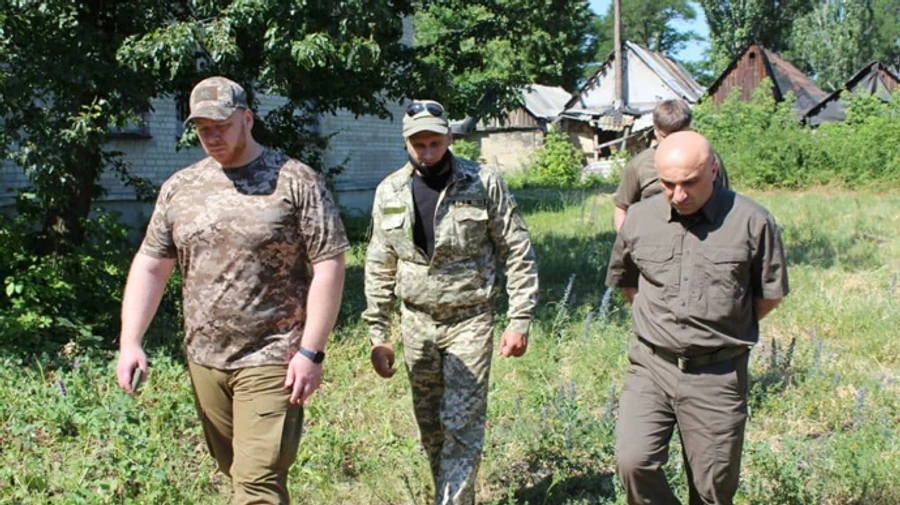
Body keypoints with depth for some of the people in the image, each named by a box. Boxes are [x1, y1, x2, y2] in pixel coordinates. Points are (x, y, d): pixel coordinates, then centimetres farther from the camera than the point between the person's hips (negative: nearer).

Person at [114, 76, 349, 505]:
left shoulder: (296, 181, -7)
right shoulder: (179, 187, 9)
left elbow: (329, 265, -10)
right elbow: (150, 266, 11)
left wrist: (311, 351, -14)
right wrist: (129, 343, 1)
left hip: (271, 360, -5)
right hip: (204, 359, 6)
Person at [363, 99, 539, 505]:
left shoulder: (484, 184, -9)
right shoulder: (390, 193, 1)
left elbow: (519, 255, -5)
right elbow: (379, 269, 7)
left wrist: (520, 321, -9)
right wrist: (378, 336, 6)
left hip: (469, 321, -4)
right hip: (416, 323, 4)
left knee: (462, 425, -6)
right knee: (430, 425, 12)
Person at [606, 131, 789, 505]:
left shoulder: (751, 222, -8)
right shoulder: (639, 219, 1)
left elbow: (770, 294, 4)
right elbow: (625, 281, 18)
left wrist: (725, 329, 6)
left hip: (718, 375, -2)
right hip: (651, 365, 2)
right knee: (633, 461, -14)